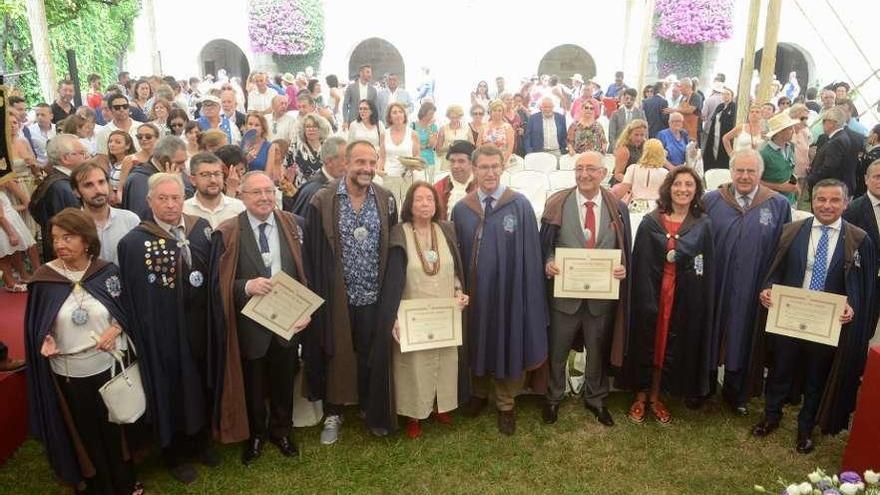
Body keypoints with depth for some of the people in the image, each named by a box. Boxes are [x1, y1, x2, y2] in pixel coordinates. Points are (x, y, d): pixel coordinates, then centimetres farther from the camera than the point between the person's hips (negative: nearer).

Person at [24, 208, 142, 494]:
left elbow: (127, 310, 1)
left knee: (115, 426, 16)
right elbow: (37, 325, 1)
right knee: (84, 431, 16)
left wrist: (116, 329, -18)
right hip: (68, 372, 0)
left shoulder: (107, 271, -9)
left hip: (108, 364, 1)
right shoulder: (44, 278, -10)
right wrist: (46, 340, -18)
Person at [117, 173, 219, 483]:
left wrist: (215, 324, 1)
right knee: (173, 391, 12)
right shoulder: (134, 243, -12)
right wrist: (141, 335, -12)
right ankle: (175, 455, 34)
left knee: (203, 386, 18)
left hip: (202, 327, 4)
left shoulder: (203, 229, -1)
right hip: (163, 332, -4)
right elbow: (132, 300, -10)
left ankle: (201, 441, 42)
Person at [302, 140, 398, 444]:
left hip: (372, 295, 2)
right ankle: (332, 414, 31)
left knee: (369, 355, 15)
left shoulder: (386, 200, -1)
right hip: (335, 295, -2)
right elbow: (312, 252, -6)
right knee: (334, 355, 12)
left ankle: (370, 408, 36)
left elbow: (391, 248, 5)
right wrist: (315, 293, -8)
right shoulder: (322, 201, -9)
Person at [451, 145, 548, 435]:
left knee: (508, 347, 10)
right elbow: (456, 256, 5)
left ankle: (505, 404, 30)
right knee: (478, 345, 17)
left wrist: (530, 296, -10)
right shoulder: (461, 209, 1)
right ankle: (480, 392, 41)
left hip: (508, 291, -2)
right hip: (474, 292, 3)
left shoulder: (520, 206, -8)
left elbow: (530, 254, -8)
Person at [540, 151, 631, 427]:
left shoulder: (618, 208, 0)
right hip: (564, 292, -1)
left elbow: (625, 249, 5)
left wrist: (623, 268, -15)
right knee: (557, 352, 14)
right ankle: (553, 398, 36)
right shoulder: (556, 204, -4)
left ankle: (596, 399, 40)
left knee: (598, 352, 18)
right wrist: (548, 262, -19)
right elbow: (545, 244, 0)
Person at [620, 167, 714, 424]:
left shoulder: (702, 225, 1)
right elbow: (639, 264, -4)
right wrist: (645, 298, -10)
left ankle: (655, 397, 30)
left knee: (671, 347, 12)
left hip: (685, 299, 1)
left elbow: (708, 267, 1)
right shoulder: (650, 222, -4)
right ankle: (640, 397, 27)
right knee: (646, 344, 9)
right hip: (651, 294, -1)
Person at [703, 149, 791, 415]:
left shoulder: (779, 205, -2)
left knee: (742, 340, 14)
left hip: (752, 291, 0)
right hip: (714, 286, 0)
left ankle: (735, 393, 34)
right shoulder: (711, 201, -2)